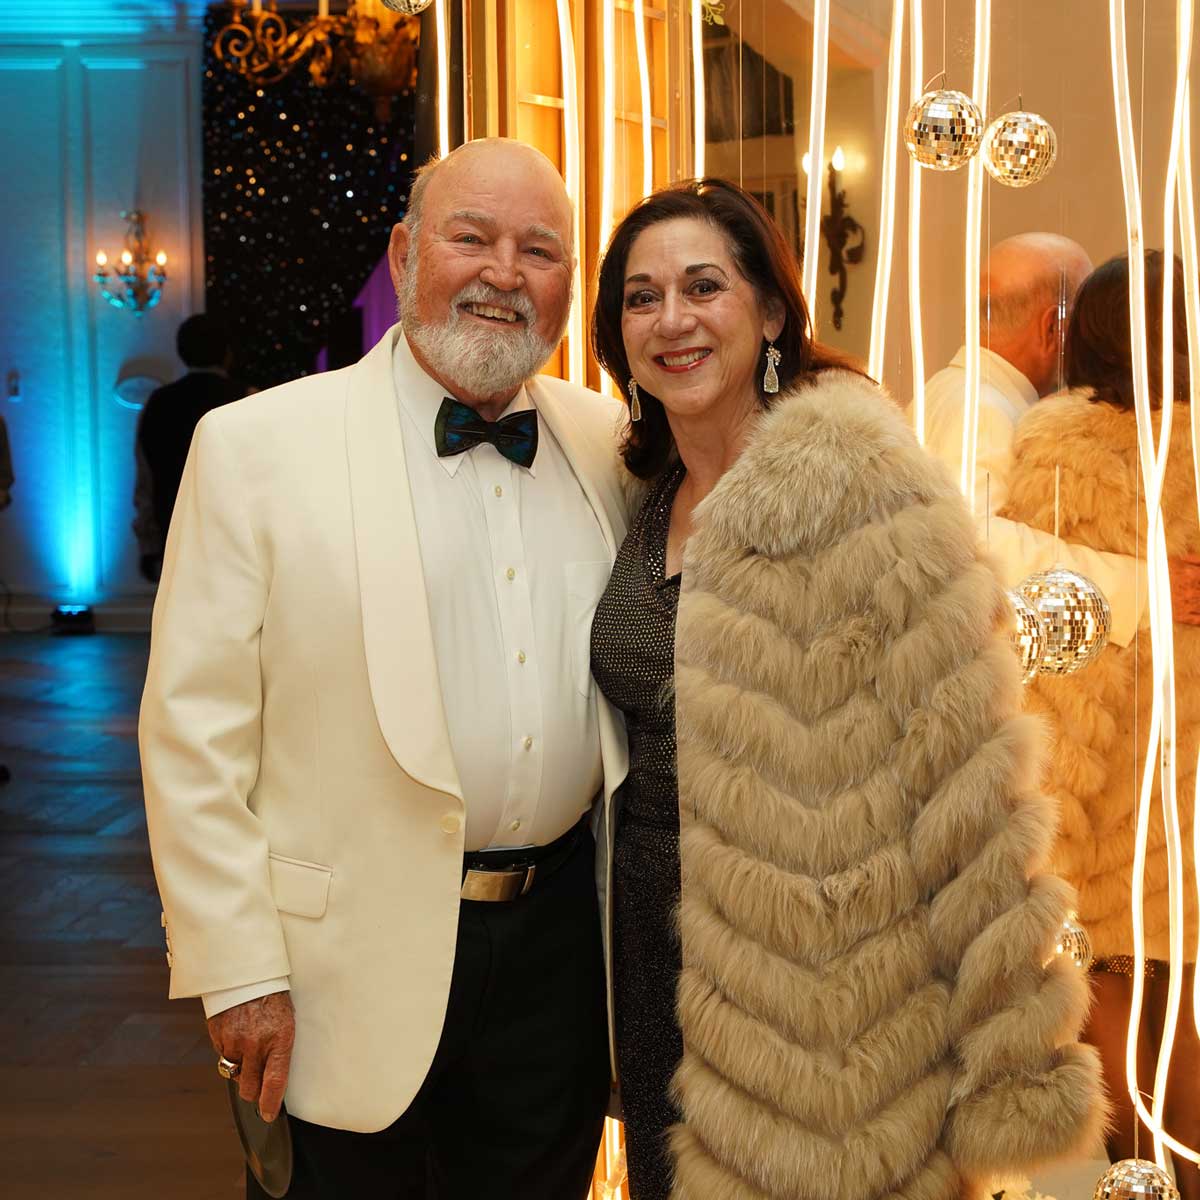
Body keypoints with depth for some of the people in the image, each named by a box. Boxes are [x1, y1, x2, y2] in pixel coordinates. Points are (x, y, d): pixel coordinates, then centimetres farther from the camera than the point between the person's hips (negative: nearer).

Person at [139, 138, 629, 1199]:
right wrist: (238, 973, -11)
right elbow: (193, 733, -9)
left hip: (561, 940, 4)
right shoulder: (256, 446, -8)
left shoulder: (610, 445, 4)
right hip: (361, 956, -3)